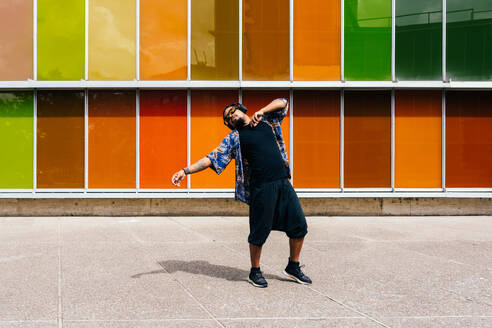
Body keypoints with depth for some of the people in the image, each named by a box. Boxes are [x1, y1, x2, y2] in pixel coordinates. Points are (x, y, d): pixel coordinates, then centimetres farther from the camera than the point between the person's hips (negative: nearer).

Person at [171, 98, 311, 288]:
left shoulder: (267, 121, 17)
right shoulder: (234, 138, 6)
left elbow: (283, 102, 17)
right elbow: (212, 158, 2)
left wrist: (262, 111, 2)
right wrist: (186, 171, -7)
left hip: (283, 183, 4)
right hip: (261, 187, -4)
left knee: (299, 226, 5)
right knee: (259, 231, -2)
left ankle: (293, 267, 21)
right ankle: (255, 272, 16)